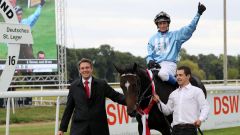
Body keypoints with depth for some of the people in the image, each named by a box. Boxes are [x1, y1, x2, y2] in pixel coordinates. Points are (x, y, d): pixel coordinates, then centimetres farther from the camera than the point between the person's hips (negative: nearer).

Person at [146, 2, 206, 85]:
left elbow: (190, 29, 4)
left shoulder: (175, 35, 12)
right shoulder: (153, 39, 20)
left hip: (170, 63, -4)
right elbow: (149, 55, 18)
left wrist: (198, 14, -2)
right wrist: (150, 61, -7)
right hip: (155, 65, 4)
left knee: (163, 74, -36)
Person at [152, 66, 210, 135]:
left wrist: (200, 119, -22)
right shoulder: (174, 94, 19)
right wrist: (158, 102, 6)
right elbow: (167, 110, 22)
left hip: (189, 128, -5)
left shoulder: (196, 91, 4)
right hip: (176, 129, 5)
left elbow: (205, 107, -4)